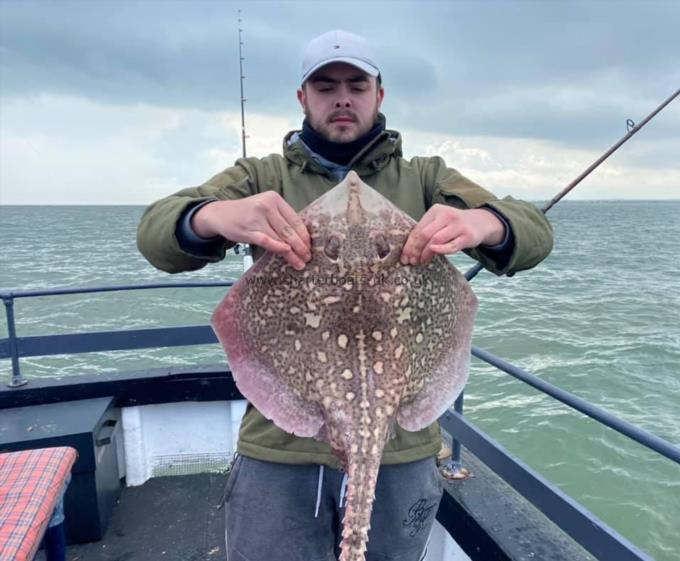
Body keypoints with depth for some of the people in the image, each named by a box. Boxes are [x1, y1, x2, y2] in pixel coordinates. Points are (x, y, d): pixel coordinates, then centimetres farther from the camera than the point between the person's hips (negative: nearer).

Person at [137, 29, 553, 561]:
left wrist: (483, 223, -28)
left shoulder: (426, 178, 5)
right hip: (278, 445, 0)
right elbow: (156, 229, -9)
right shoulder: (261, 177, 4)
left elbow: (535, 233, -4)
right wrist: (217, 215, -32)